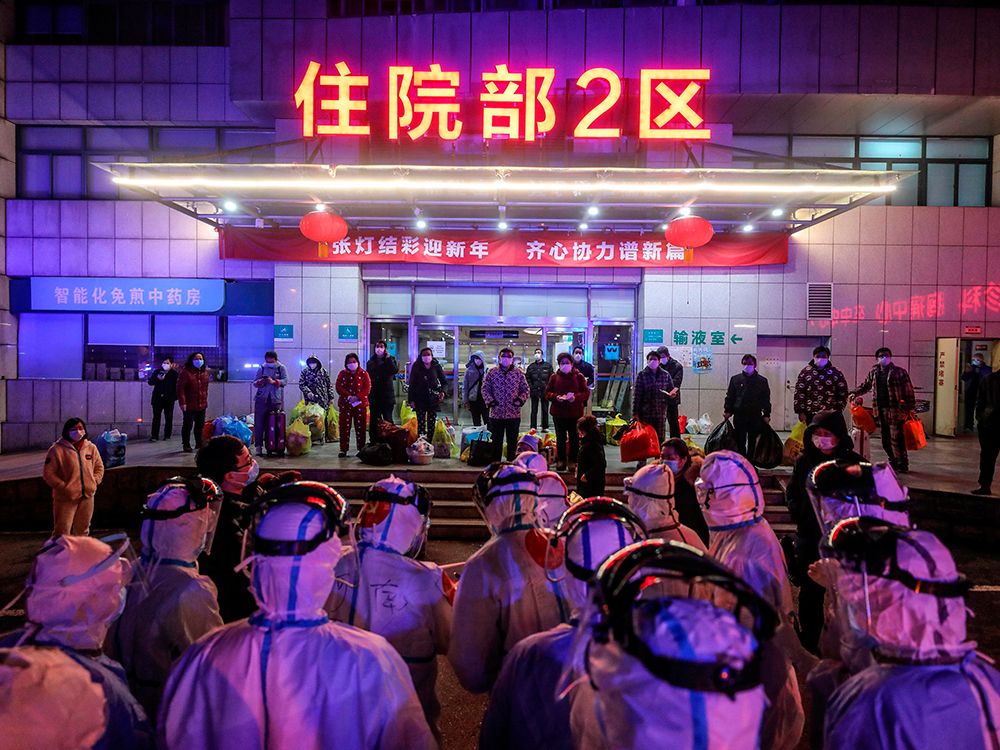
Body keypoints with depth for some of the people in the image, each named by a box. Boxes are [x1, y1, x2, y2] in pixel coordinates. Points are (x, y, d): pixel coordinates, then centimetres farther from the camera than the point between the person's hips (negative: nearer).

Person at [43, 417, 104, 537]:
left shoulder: (91, 447, 5)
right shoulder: (57, 449, -10)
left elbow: (99, 467, 15)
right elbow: (48, 473, -10)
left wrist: (94, 482, 1)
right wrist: (63, 487, -14)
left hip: (87, 497, 5)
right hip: (66, 498, -5)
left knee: (82, 531, 18)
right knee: (62, 533, -3)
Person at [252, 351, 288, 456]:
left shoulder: (282, 368, 6)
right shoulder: (261, 368, 11)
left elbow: (285, 381, -8)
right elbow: (255, 383, 7)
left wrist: (274, 382, -25)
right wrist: (261, 382, -16)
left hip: (276, 400, -1)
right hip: (262, 399, 1)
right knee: (259, 423, -3)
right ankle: (258, 446, 2)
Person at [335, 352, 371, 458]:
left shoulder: (363, 374, 4)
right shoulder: (342, 374, 8)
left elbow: (367, 388, -4)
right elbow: (339, 388, -1)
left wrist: (357, 397, -17)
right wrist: (348, 396, -16)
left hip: (360, 404, -1)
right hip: (345, 404, 1)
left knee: (360, 427, 2)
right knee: (344, 427, -1)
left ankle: (361, 449, 10)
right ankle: (343, 449, 4)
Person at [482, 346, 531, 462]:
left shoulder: (519, 373, 3)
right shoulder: (492, 373, 2)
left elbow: (525, 389, 7)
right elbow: (485, 388, 6)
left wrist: (520, 400, -7)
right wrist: (490, 401, -7)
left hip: (514, 414, 0)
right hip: (496, 414, 0)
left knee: (512, 442, 9)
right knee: (496, 442, 9)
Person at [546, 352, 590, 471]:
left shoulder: (579, 376, 1)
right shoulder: (554, 376, 5)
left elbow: (586, 392, -1)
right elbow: (547, 392, 5)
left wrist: (575, 397, -19)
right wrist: (556, 397, -15)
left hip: (575, 413, -1)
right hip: (558, 412, 1)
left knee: (574, 438, 5)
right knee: (560, 438, 8)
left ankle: (573, 461, 15)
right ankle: (561, 460, 17)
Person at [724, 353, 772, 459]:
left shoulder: (762, 381, 6)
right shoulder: (735, 379, 7)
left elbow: (766, 399, 7)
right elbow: (730, 396, 7)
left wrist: (766, 415, 1)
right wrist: (727, 410, -3)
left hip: (755, 416, 0)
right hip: (739, 416, 0)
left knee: (752, 442, 6)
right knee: (740, 442, 2)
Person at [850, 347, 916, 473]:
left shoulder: (899, 372, -3)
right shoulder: (873, 372, 12)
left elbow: (908, 391, -5)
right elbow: (865, 386, 25)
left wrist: (910, 408, -11)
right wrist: (855, 393, 9)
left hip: (896, 410, -5)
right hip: (881, 410, 5)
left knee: (896, 439, -7)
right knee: (885, 439, 11)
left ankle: (902, 464, 5)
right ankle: (893, 462, 25)